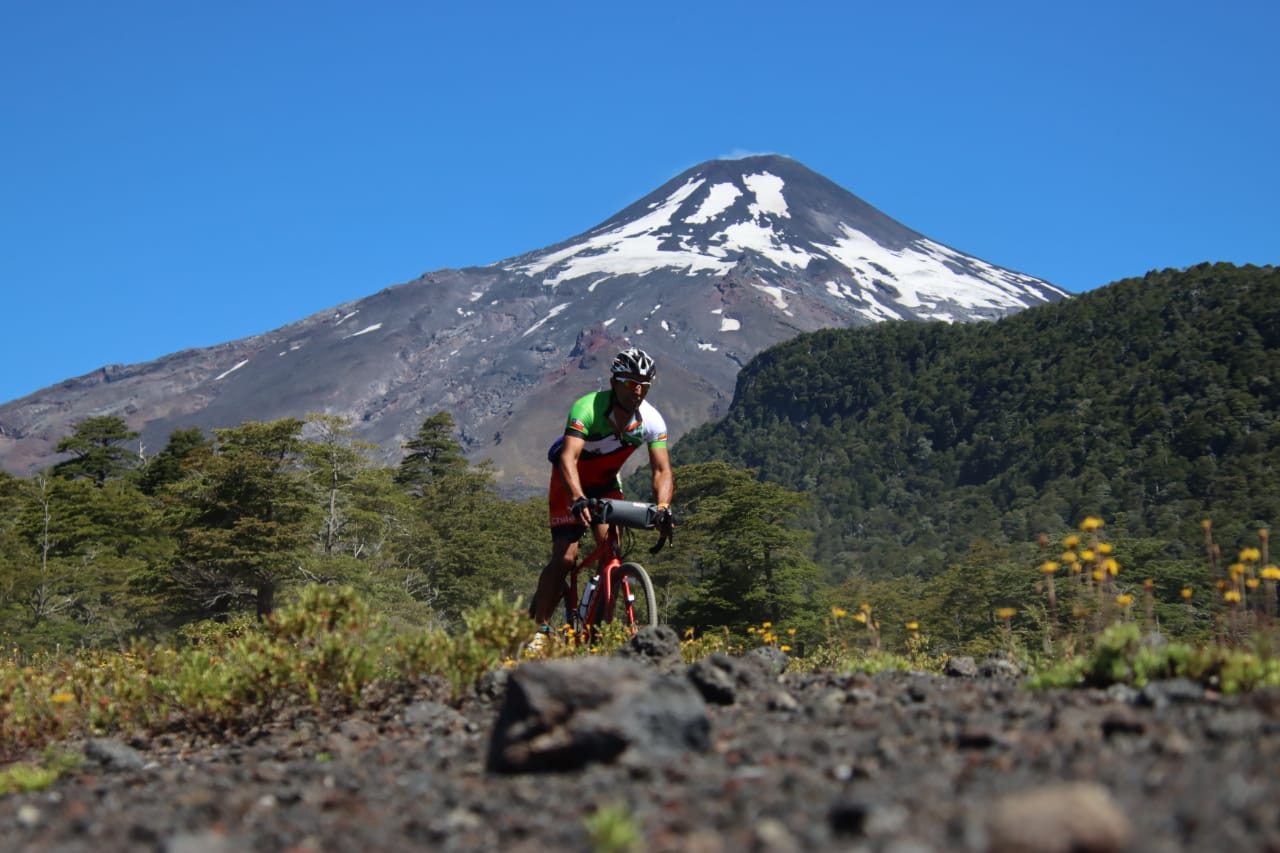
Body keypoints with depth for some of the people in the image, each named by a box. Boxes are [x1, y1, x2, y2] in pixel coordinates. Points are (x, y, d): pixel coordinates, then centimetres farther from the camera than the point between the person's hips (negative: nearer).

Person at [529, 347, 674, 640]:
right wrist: (579, 500, -59)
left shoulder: (652, 421, -20)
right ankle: (539, 627, -1)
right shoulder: (587, 408, -33)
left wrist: (663, 508, -42)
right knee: (565, 557, -15)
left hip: (606, 482, 4)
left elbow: (662, 471, -23)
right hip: (570, 483, -4)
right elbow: (568, 459, -44)